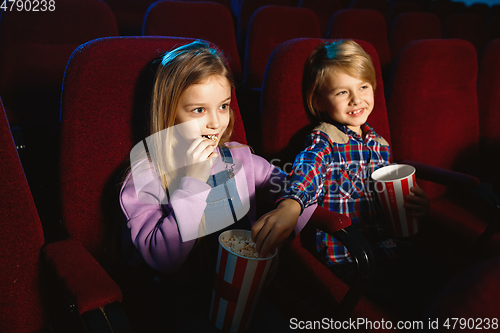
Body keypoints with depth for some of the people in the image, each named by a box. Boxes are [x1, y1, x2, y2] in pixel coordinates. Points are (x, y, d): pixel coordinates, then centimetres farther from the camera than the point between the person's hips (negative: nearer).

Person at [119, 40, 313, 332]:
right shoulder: (146, 176, -10)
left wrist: (291, 207, -20)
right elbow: (162, 259, -19)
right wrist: (192, 180, -24)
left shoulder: (239, 158, 2)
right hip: (183, 299, -2)